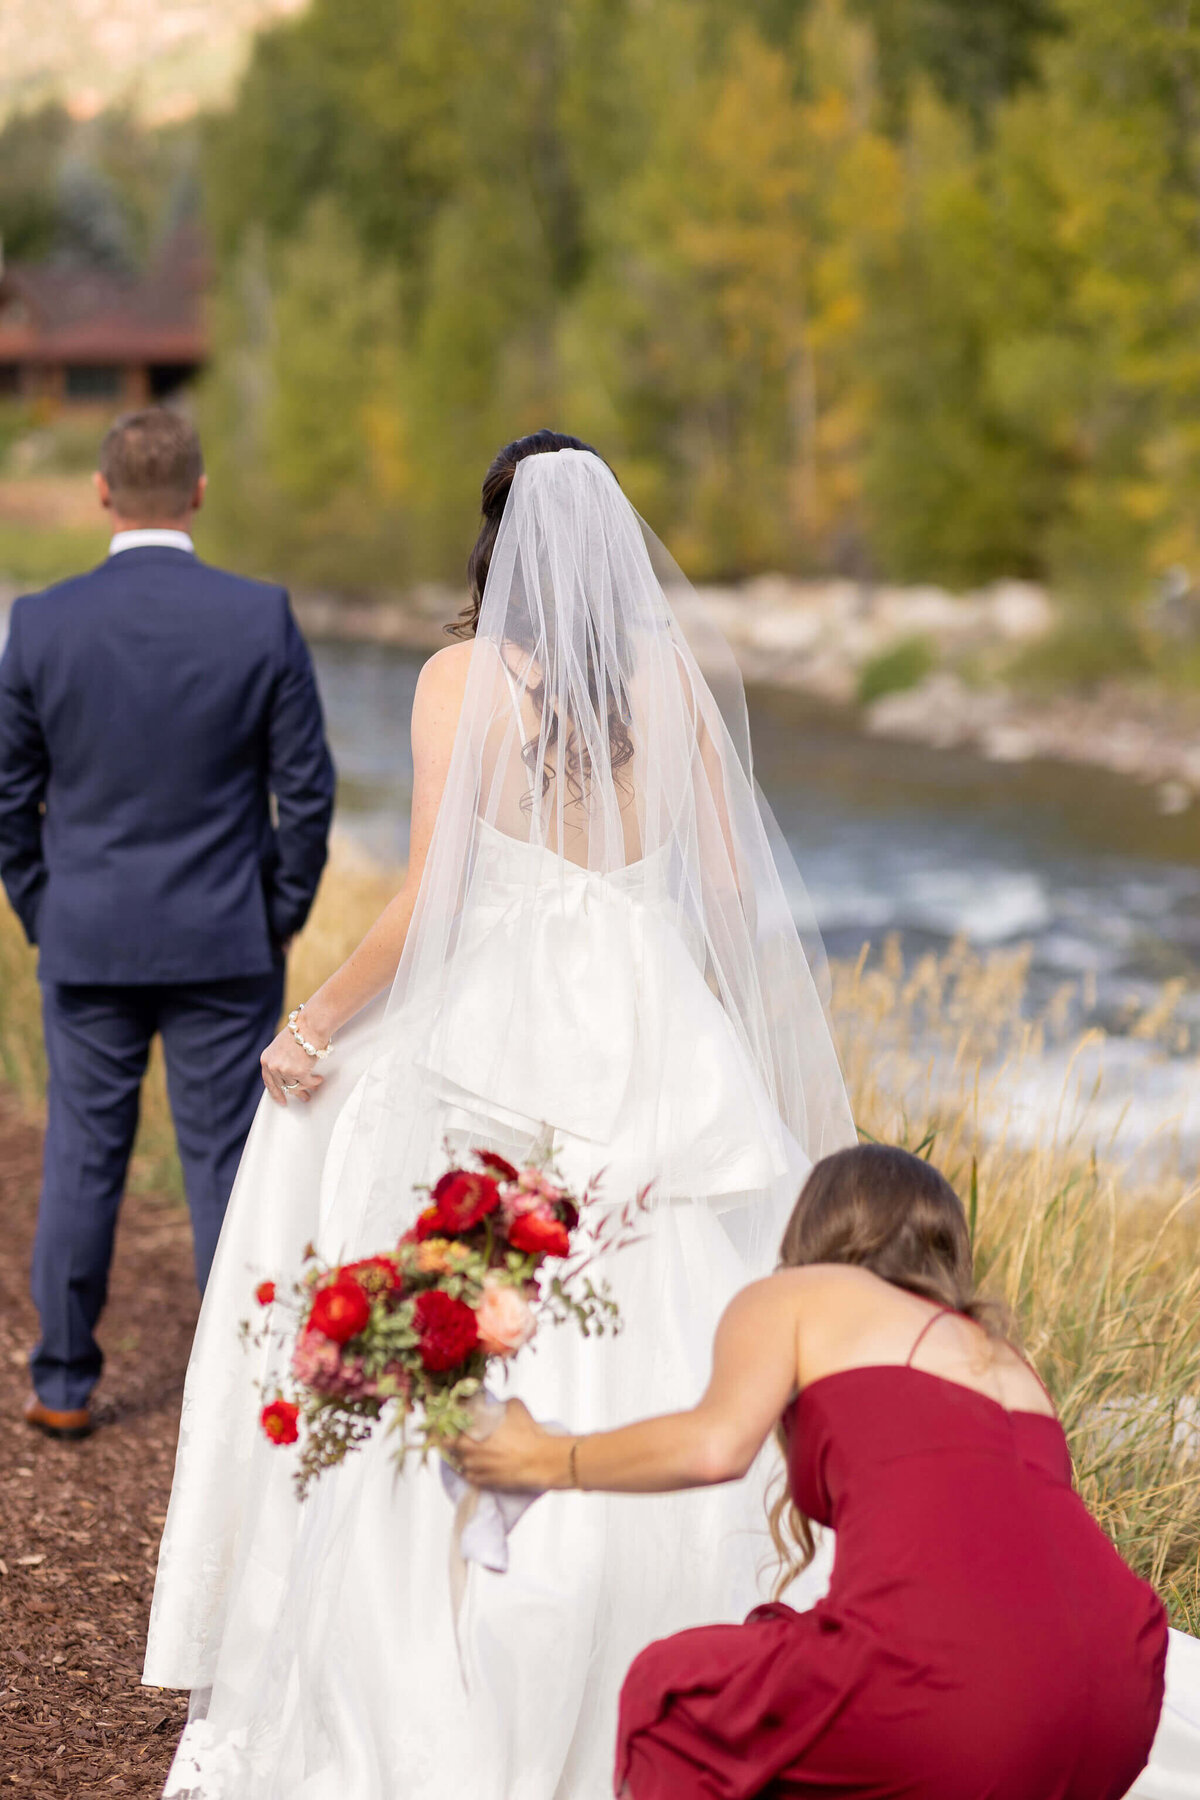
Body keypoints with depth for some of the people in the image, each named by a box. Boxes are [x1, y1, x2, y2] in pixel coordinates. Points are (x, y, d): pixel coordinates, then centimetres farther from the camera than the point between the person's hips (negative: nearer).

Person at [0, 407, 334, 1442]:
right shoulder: (262, 618, -10)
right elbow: (306, 787, -6)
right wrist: (284, 912, 7)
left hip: (87, 940, 1)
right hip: (226, 944, -1)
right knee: (227, 1164, 6)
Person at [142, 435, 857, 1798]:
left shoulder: (463, 678, -6)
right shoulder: (675, 674, 3)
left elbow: (429, 898, -10)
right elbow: (730, 883, 2)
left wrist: (320, 1019, -1)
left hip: (500, 1033, -3)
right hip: (655, 1041, 3)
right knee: (649, 1355, 7)